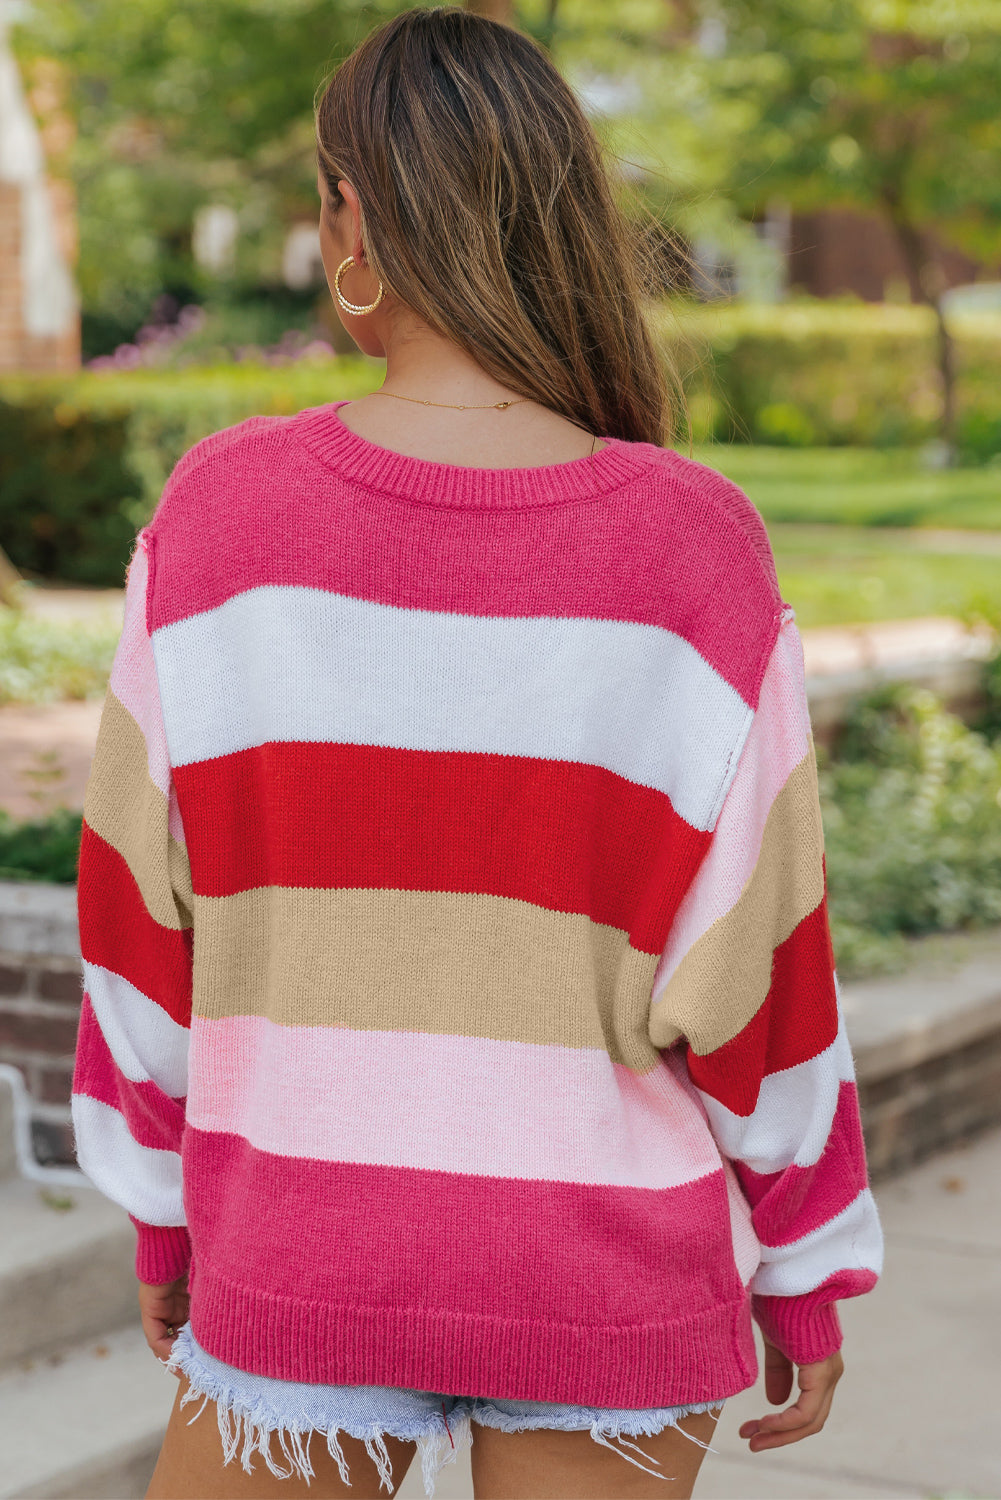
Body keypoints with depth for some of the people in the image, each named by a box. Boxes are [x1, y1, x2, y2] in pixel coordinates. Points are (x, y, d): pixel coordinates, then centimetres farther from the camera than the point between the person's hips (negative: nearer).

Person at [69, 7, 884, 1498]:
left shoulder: (218, 513, -12)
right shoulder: (696, 552, -14)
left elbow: (145, 917, -4)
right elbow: (757, 969, -10)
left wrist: (162, 1212, 10)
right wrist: (810, 1276, 4)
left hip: (316, 1258, 0)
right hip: (611, 1276, 0)